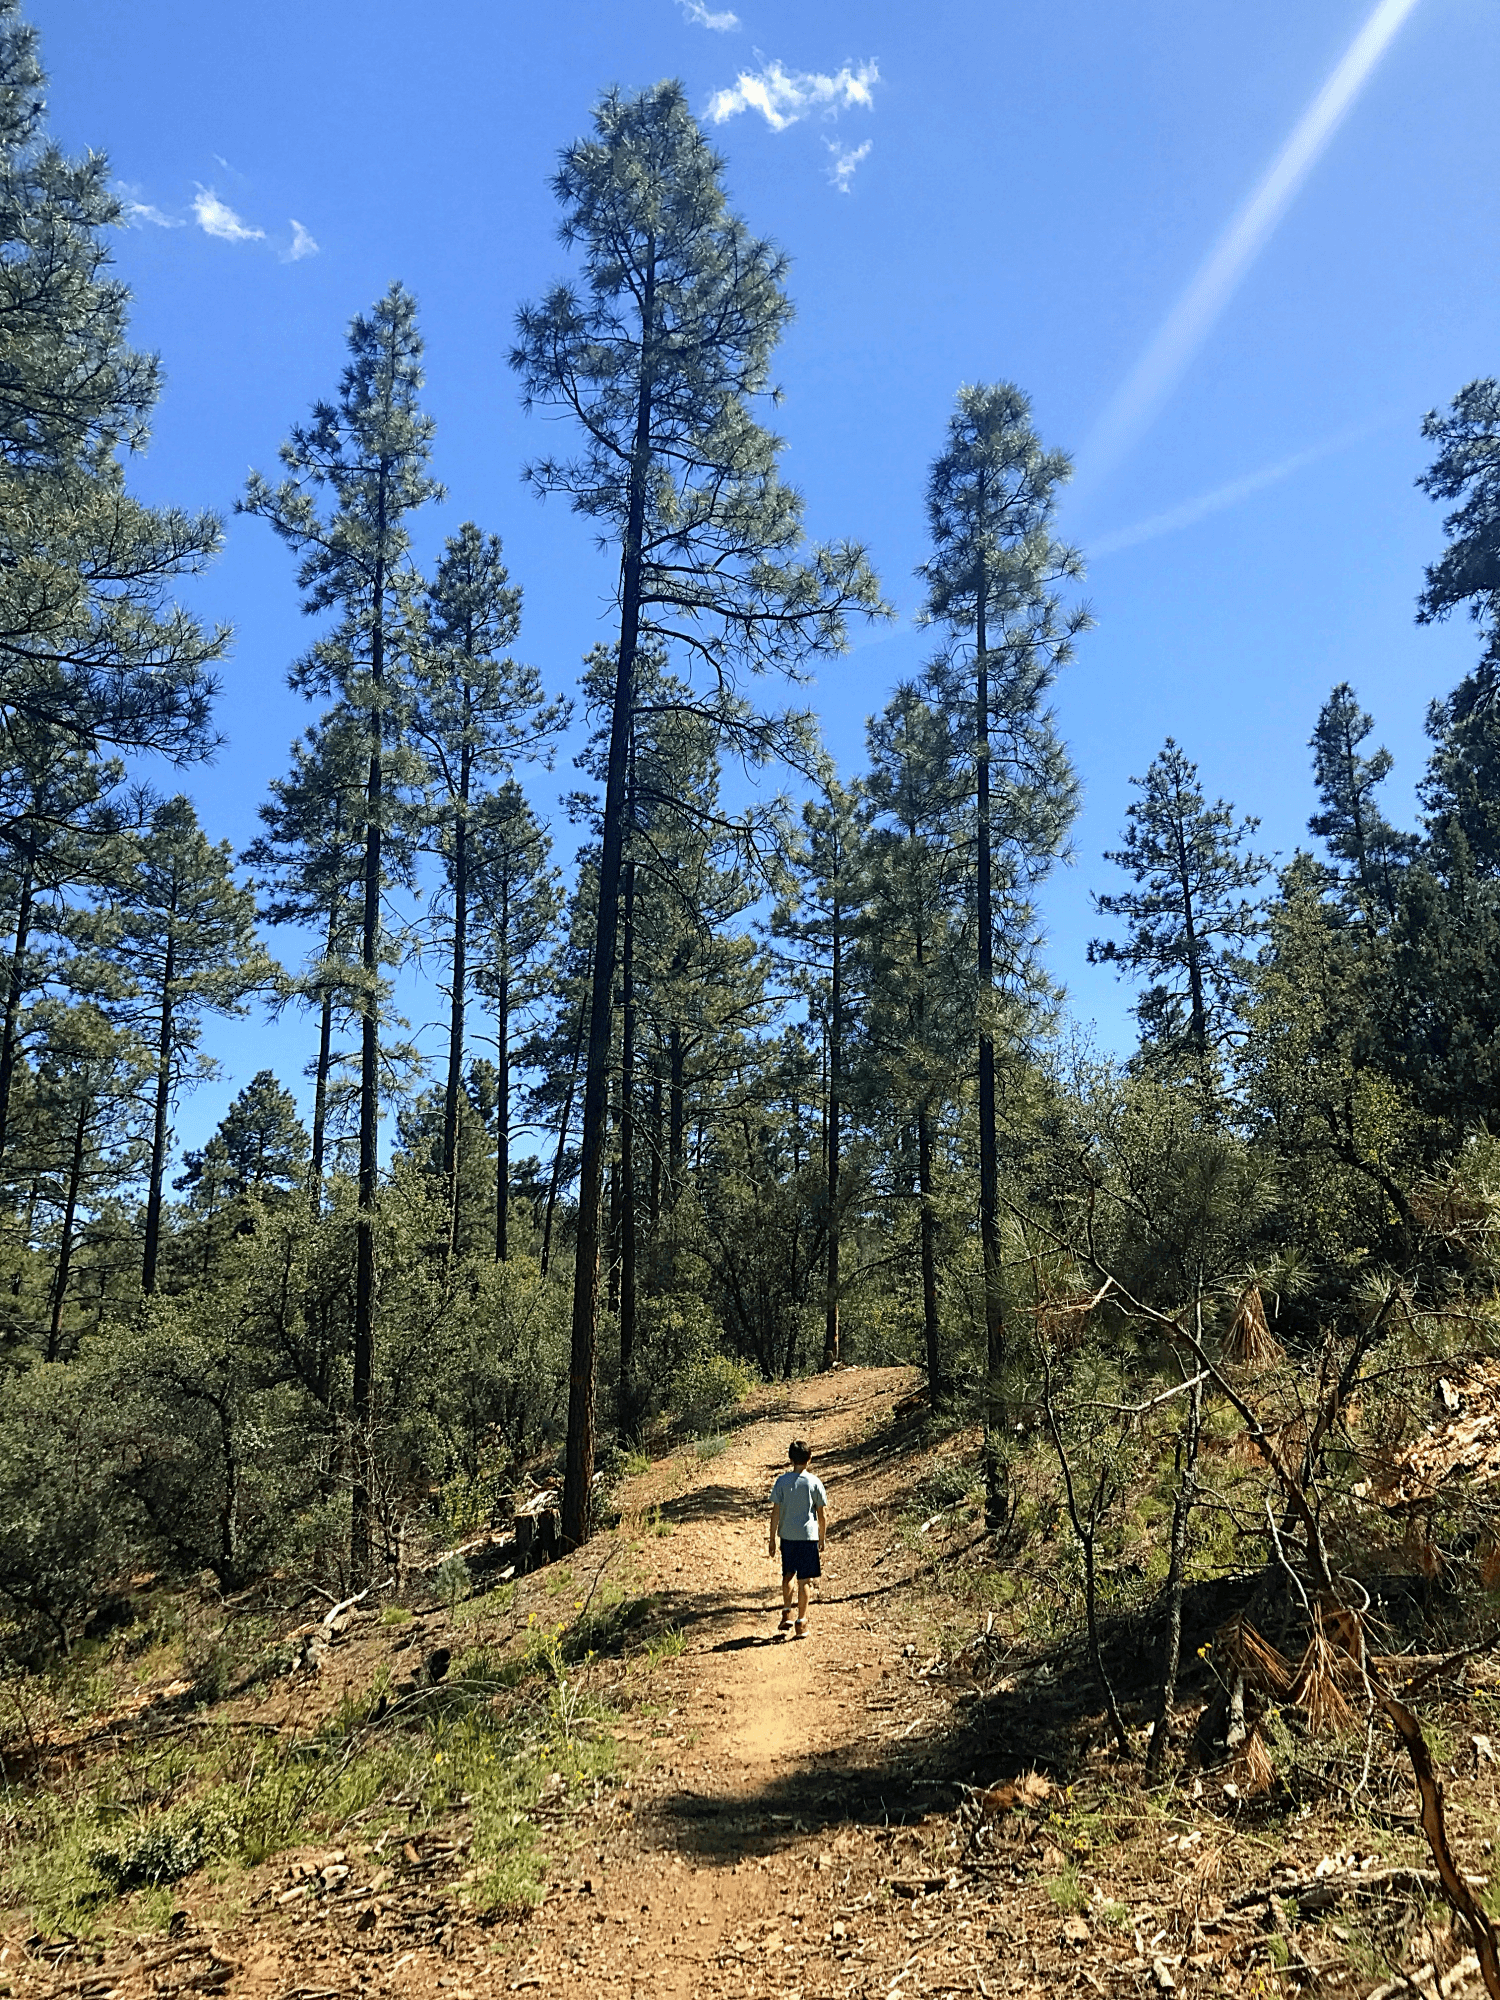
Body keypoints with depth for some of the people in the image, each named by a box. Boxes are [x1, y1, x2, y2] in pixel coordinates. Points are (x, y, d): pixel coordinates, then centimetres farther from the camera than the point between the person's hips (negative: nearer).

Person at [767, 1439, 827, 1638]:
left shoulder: (782, 1481, -3)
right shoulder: (814, 1483, -5)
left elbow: (775, 1513, -3)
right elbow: (822, 1516, -2)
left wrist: (772, 1540, 5)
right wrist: (821, 1542, 9)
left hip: (787, 1536, 2)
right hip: (808, 1536, -2)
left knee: (788, 1574, 22)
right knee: (803, 1580, 6)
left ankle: (786, 1613, 14)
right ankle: (801, 1623, 9)